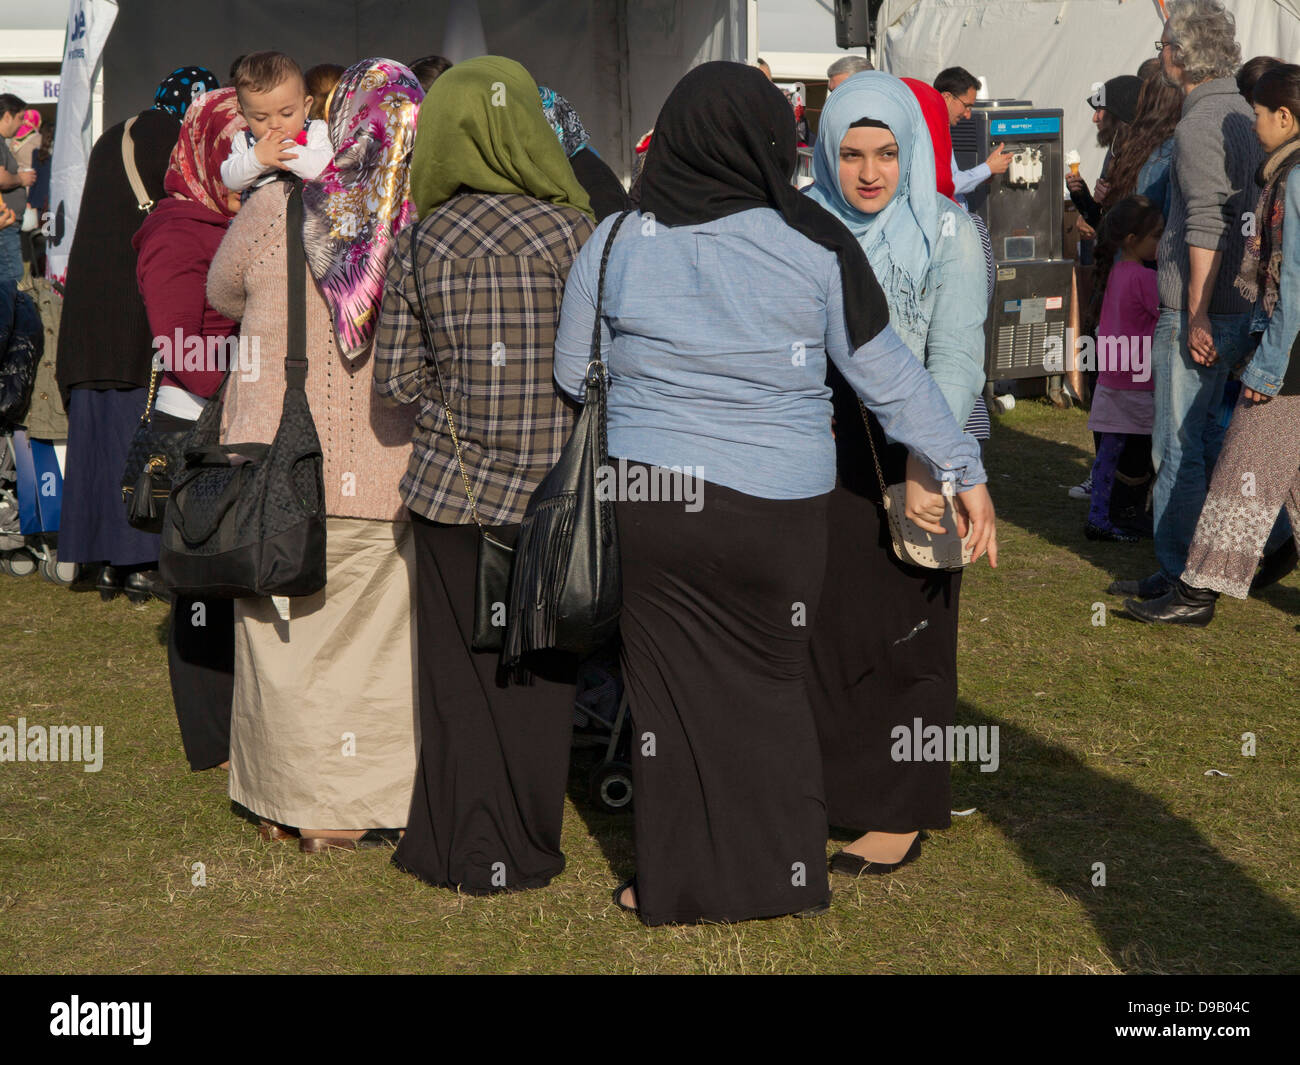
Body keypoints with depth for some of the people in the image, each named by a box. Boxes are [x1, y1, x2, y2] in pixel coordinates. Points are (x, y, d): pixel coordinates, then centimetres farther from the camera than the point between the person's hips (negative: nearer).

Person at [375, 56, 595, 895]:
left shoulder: (421, 242, 0)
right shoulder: (569, 230, -9)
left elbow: (396, 377, 2)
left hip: (448, 485, 3)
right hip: (547, 490, -3)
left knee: (456, 671, 13)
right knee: (534, 673, 10)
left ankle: (452, 847, 19)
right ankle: (517, 855, 19)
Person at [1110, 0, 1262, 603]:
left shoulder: (1199, 125, -16)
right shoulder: (1243, 116, 13)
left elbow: (1206, 228, -23)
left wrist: (1196, 316, -22)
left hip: (1197, 311, -9)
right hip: (1236, 306, 9)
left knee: (1178, 446, -2)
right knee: (1205, 431, 18)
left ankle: (1179, 576, 3)